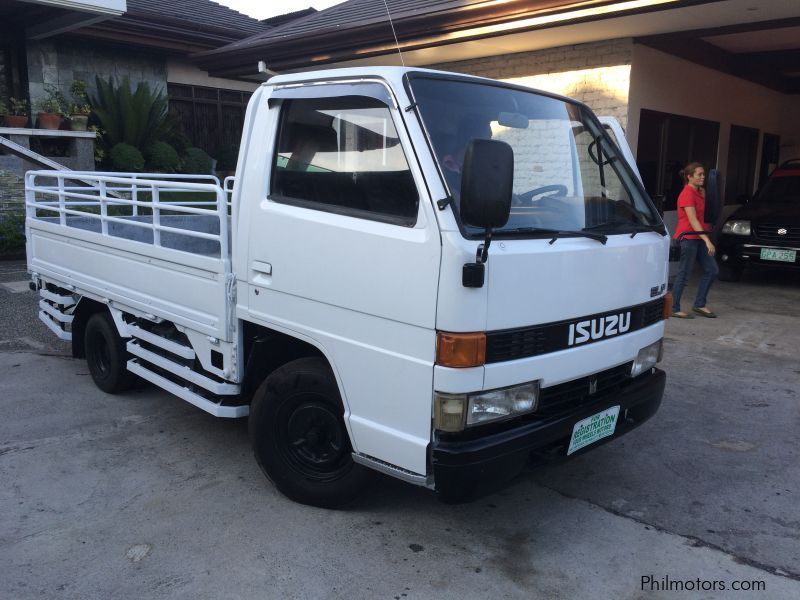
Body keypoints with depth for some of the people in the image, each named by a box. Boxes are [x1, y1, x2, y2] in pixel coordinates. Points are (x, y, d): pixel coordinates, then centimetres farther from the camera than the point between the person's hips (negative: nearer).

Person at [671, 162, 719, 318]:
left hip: (698, 238, 9)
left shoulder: (698, 192, 15)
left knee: (712, 270, 8)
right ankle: (674, 309, 4)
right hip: (688, 237, -9)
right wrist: (707, 240, -27)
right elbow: (693, 220, -22)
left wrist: (704, 195, 8)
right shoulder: (687, 194, -15)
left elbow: (702, 215, 16)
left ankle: (700, 305, 16)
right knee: (684, 274, -4)